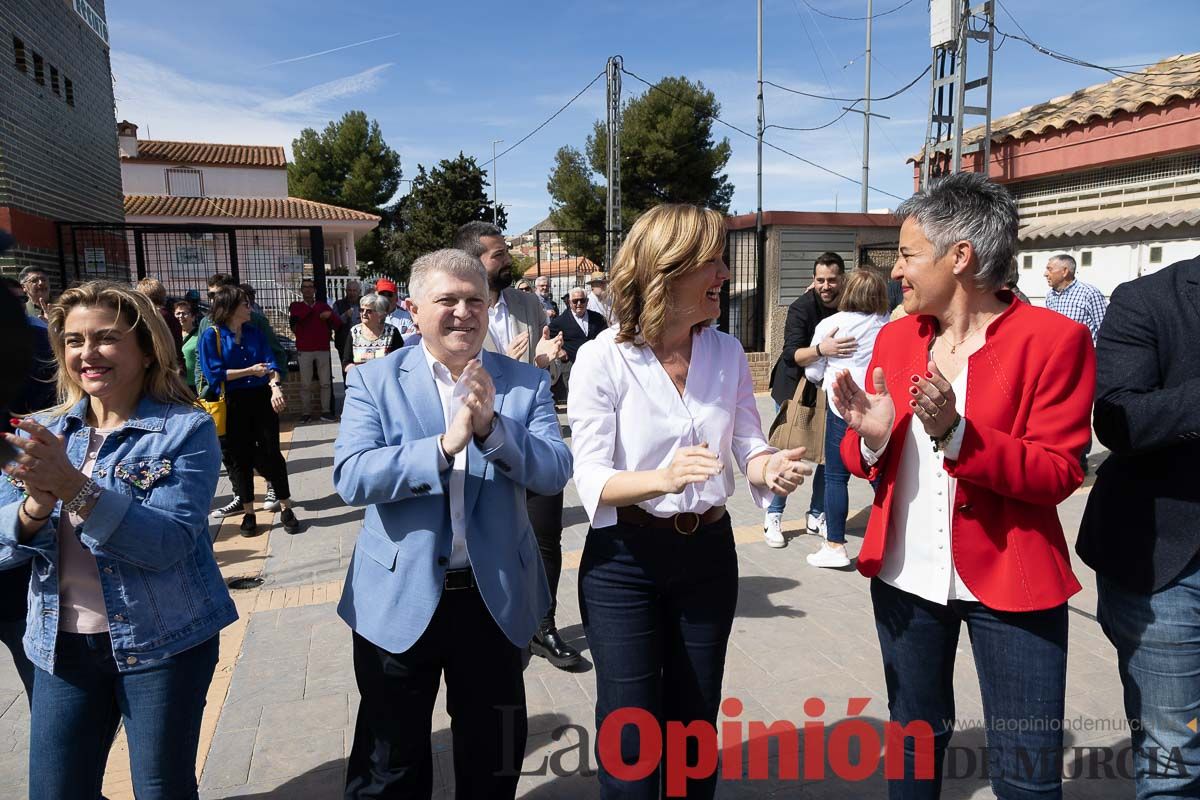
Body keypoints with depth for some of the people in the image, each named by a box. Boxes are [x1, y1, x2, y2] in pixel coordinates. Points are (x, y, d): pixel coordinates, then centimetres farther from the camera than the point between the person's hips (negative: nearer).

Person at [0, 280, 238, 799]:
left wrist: (75, 487, -30)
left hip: (162, 643, -4)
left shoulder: (186, 429, -10)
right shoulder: (43, 434, 5)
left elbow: (169, 543, -20)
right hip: (61, 644, 4)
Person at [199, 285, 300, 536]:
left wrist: (275, 387, -17)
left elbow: (270, 363, 1)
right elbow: (213, 374, -12)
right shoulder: (211, 335, -5)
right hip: (233, 404, -3)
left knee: (272, 452, 3)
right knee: (240, 457, 6)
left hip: (263, 399, 3)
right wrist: (250, 371, -10)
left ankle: (286, 509, 12)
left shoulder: (253, 332, 8)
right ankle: (248, 514, 19)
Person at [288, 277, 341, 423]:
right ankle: (306, 413, 8)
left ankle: (326, 412, 10)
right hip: (304, 351, -2)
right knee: (305, 384, 1)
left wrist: (330, 315, -14)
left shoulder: (323, 305, 12)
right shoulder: (296, 306, 7)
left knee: (325, 383, 3)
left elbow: (338, 324, 6)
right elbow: (293, 320, -15)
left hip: (323, 349, 2)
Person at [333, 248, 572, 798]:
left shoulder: (527, 382, -1)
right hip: (400, 597, -1)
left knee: (495, 755, 21)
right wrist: (444, 445, -28)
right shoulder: (373, 380, -5)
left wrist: (492, 427, -26)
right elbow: (351, 477, -17)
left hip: (496, 597, 2)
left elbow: (555, 473, -11)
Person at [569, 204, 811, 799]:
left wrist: (771, 467, -22)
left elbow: (748, 444, 1)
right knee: (630, 737, 9)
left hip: (708, 553, 4)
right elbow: (591, 479, -19)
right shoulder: (602, 359, -15)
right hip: (624, 562, -4)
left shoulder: (727, 352, -2)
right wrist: (661, 479, -37)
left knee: (695, 727, 20)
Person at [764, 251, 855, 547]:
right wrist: (822, 349, -48)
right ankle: (773, 517, 12)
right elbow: (791, 354, -30)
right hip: (795, 387, -4)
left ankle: (816, 515, 21)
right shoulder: (801, 307, -20)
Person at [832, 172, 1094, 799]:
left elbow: (1059, 474, -15)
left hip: (1010, 580, -4)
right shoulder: (895, 337, 4)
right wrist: (872, 438, -16)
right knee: (915, 737, 21)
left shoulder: (1054, 339, -11)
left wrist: (956, 433, -28)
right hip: (905, 576, 5)